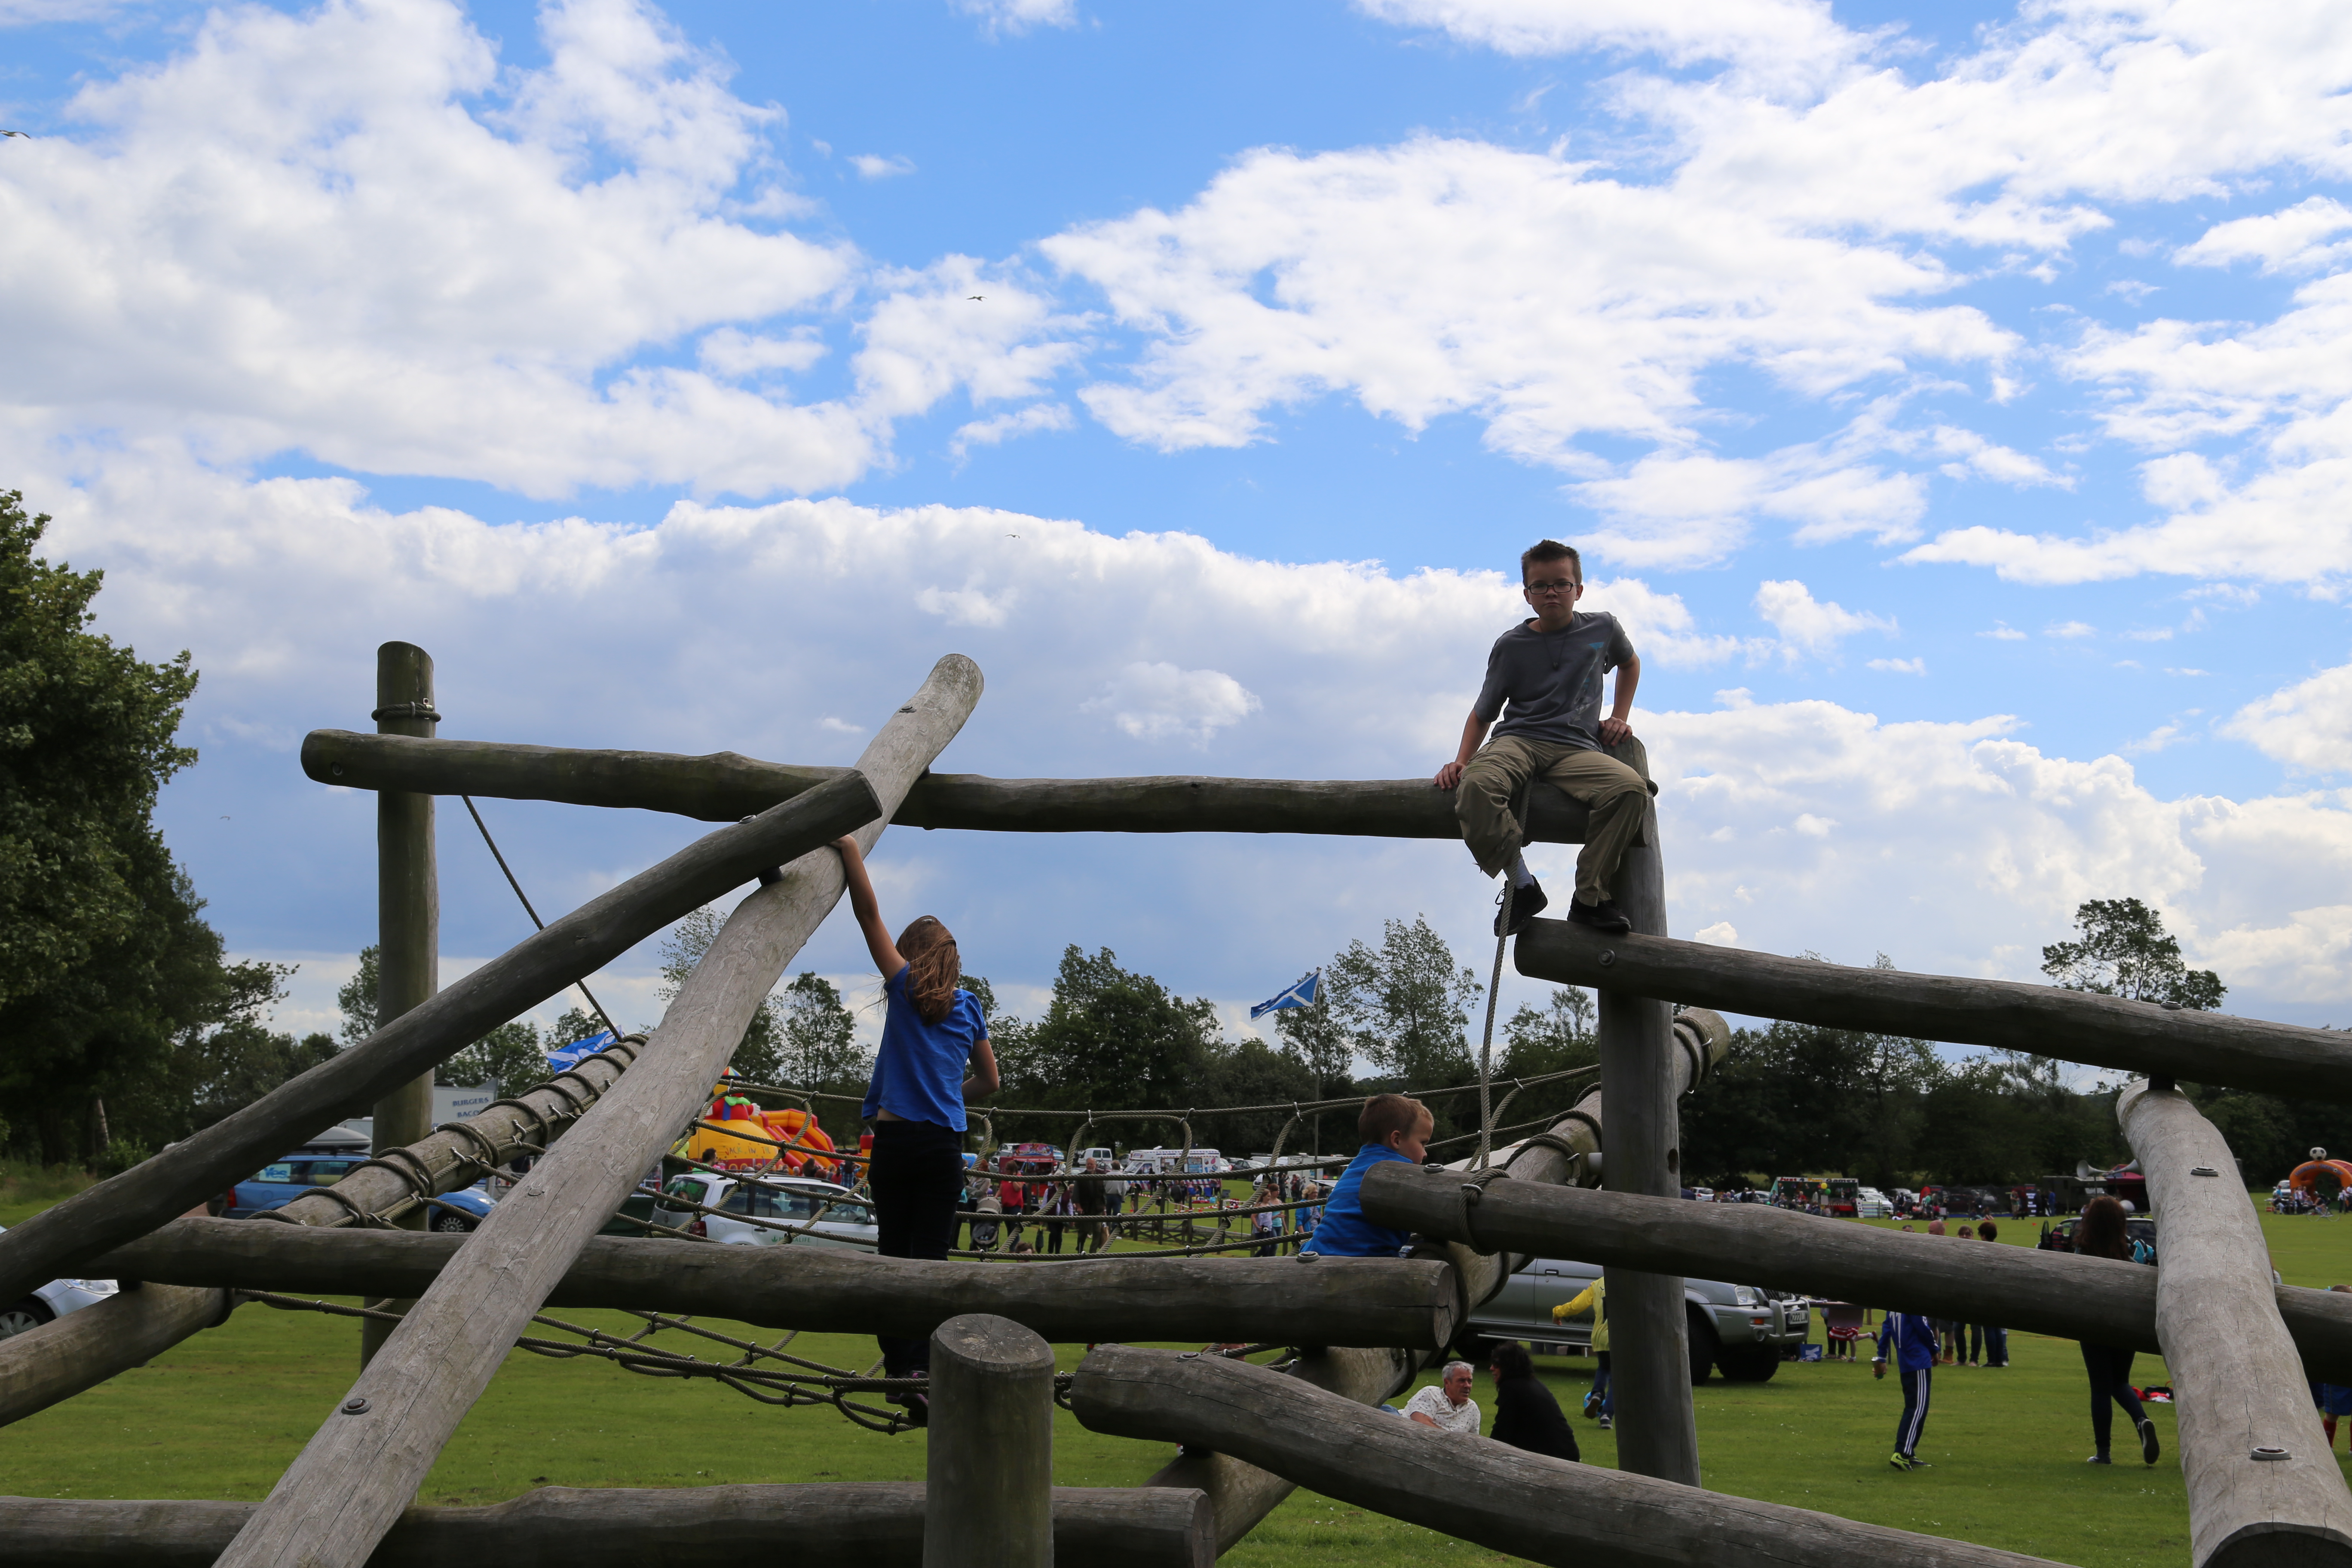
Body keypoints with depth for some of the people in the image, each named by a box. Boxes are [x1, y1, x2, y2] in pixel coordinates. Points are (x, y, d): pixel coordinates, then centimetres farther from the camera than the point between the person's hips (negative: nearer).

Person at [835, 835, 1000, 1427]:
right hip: (945, 1145, 2)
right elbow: (989, 1082, 20)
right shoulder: (967, 1007, 11)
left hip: (896, 1139, -2)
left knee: (893, 1254, 7)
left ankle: (900, 1370, 2)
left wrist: (849, 847, 6)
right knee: (930, 1258, 2)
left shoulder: (905, 987, 2)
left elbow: (869, 914, 1)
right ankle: (921, 1370, -12)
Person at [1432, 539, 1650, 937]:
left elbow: (1630, 664, 36)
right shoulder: (1511, 646, 10)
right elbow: (1483, 714, 15)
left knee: (1631, 788, -32)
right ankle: (1522, 886, -22)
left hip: (1577, 748, 1)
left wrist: (1619, 718, 23)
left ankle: (1590, 897, -20)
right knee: (1476, 787, -37)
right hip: (1517, 741, -1)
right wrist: (1461, 761, -1)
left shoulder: (1603, 629, 14)